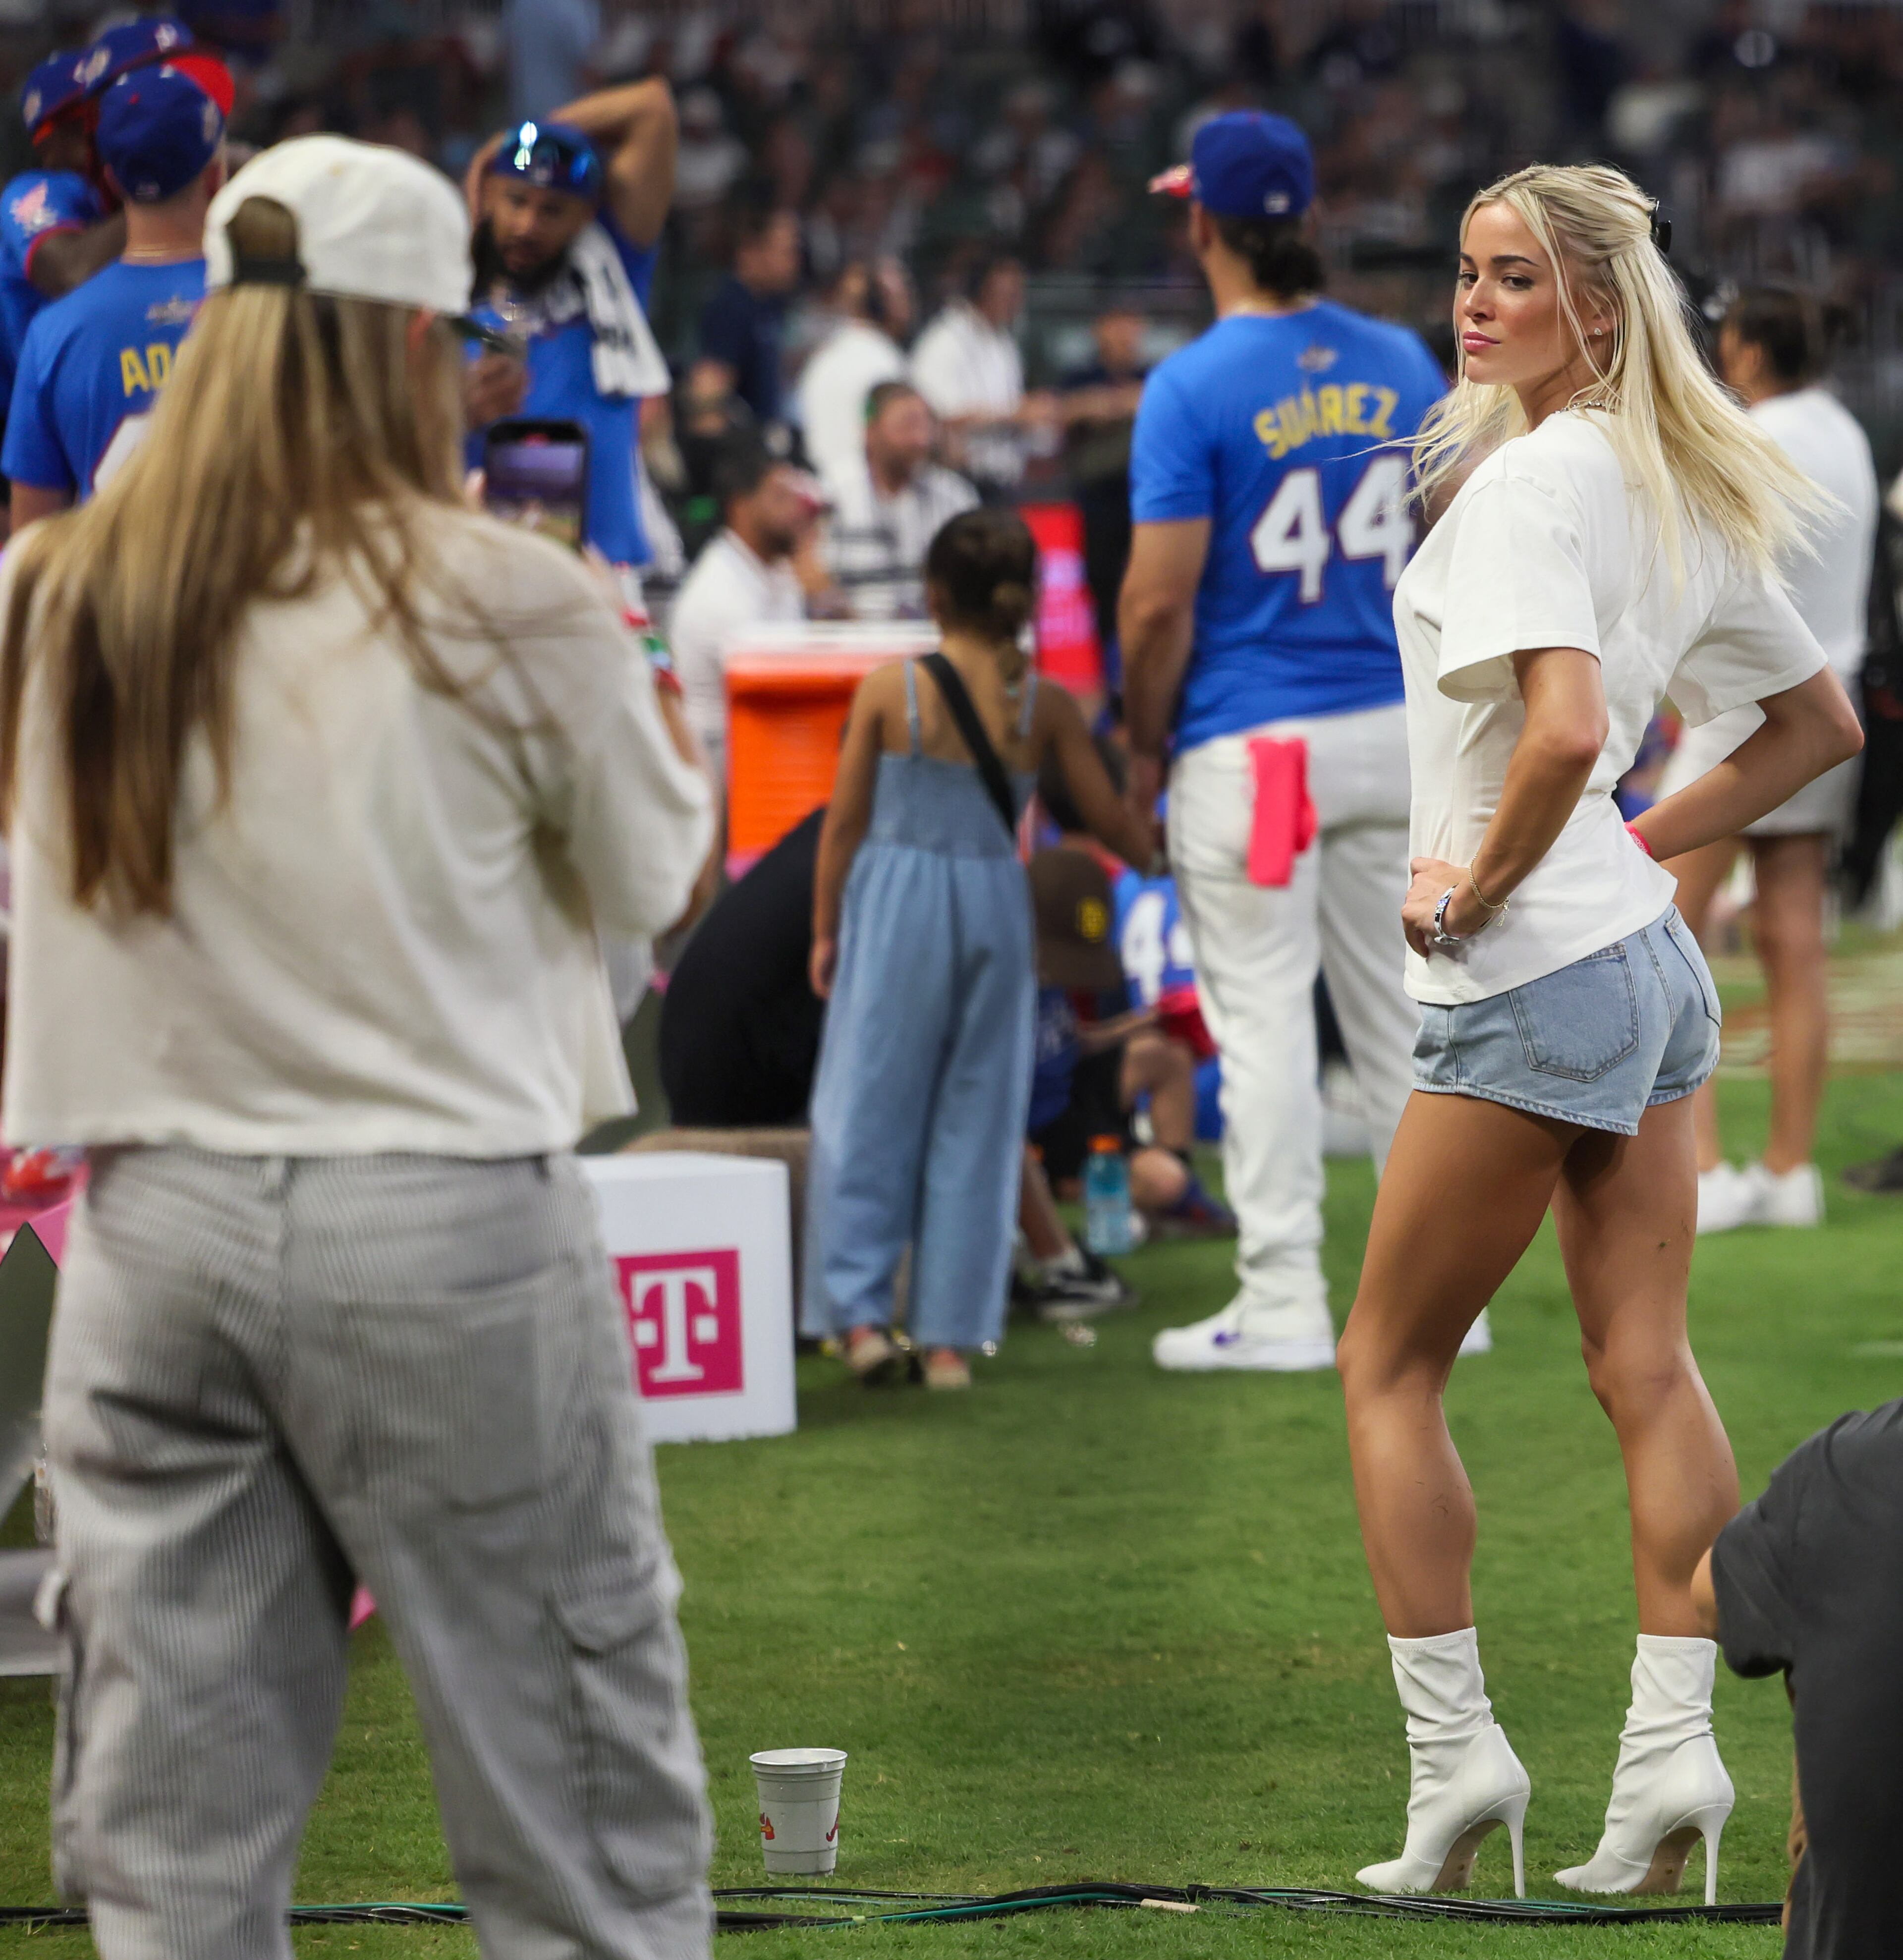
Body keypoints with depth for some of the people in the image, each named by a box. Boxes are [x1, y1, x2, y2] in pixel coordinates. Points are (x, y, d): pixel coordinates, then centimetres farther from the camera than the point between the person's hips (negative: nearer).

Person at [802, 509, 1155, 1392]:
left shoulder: (889, 688, -6)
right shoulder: (1046, 704, -2)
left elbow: (845, 821, -2)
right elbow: (1107, 818, 5)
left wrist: (825, 929, 9)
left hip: (895, 899, -2)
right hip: (994, 902, 2)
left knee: (867, 1110, 7)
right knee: (976, 1120, 8)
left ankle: (859, 1312, -1)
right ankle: (952, 1336, 8)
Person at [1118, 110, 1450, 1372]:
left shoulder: (1195, 389, -13)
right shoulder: (1401, 364, 5)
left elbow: (1161, 601, -15)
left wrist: (1147, 746, -2)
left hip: (1251, 745, -5)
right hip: (1395, 729, 5)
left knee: (1264, 1020, -1)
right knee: (1400, 1013, 12)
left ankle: (1284, 1305, -1)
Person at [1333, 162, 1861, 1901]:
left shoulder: (1530, 478, -17)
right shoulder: (1679, 489, 12)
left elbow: (1565, 727, -32)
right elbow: (1821, 723, 21)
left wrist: (1483, 882, -17)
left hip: (1528, 977, -9)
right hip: (1652, 963, 9)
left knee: (1390, 1366, 2)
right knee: (1647, 1365, 5)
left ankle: (1453, 1756, 1)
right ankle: (1672, 1754, 0)